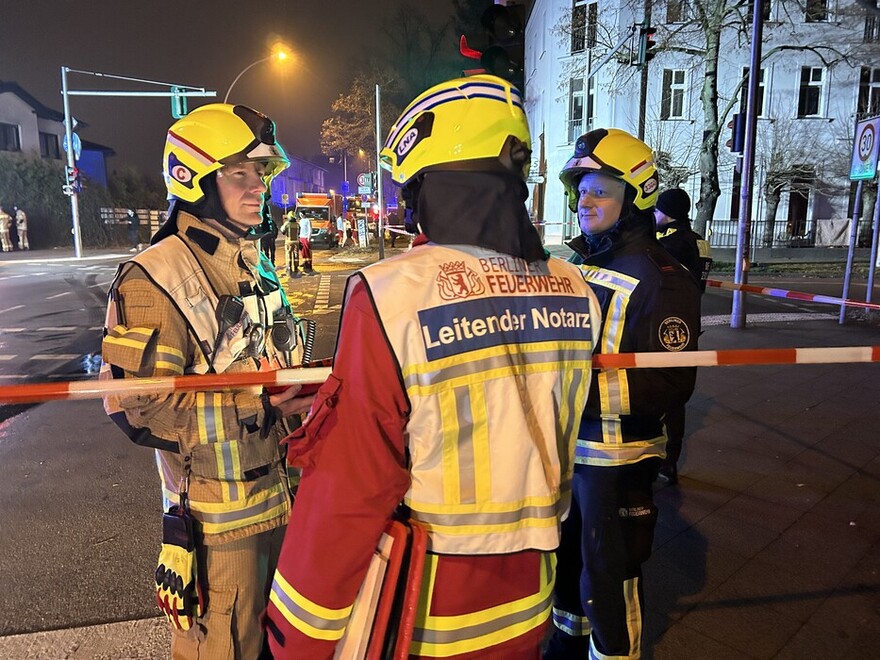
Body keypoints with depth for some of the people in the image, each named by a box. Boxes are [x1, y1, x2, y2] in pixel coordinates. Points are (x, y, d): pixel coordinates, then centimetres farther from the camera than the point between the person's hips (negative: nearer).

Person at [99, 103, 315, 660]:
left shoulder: (257, 266, 11)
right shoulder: (154, 279, -17)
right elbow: (140, 409, -22)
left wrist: (305, 384, 2)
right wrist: (260, 406, -24)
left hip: (282, 494, 8)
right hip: (217, 518, -7)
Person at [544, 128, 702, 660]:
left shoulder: (662, 279, -17)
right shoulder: (580, 263, 7)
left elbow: (671, 385, -25)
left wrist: (584, 388, -33)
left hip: (617, 457, -8)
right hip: (565, 443, 8)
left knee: (608, 576, 6)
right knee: (566, 553, 24)